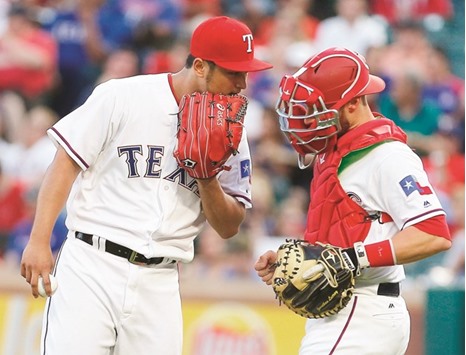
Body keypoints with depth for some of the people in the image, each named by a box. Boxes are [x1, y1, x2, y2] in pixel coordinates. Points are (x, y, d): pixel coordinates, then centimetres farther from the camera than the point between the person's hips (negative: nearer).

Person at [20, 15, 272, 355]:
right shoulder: (123, 97, -4)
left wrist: (207, 179, -8)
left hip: (160, 285, 4)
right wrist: (39, 240, -9)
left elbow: (230, 227, 10)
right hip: (92, 268, -4)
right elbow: (67, 163, -2)